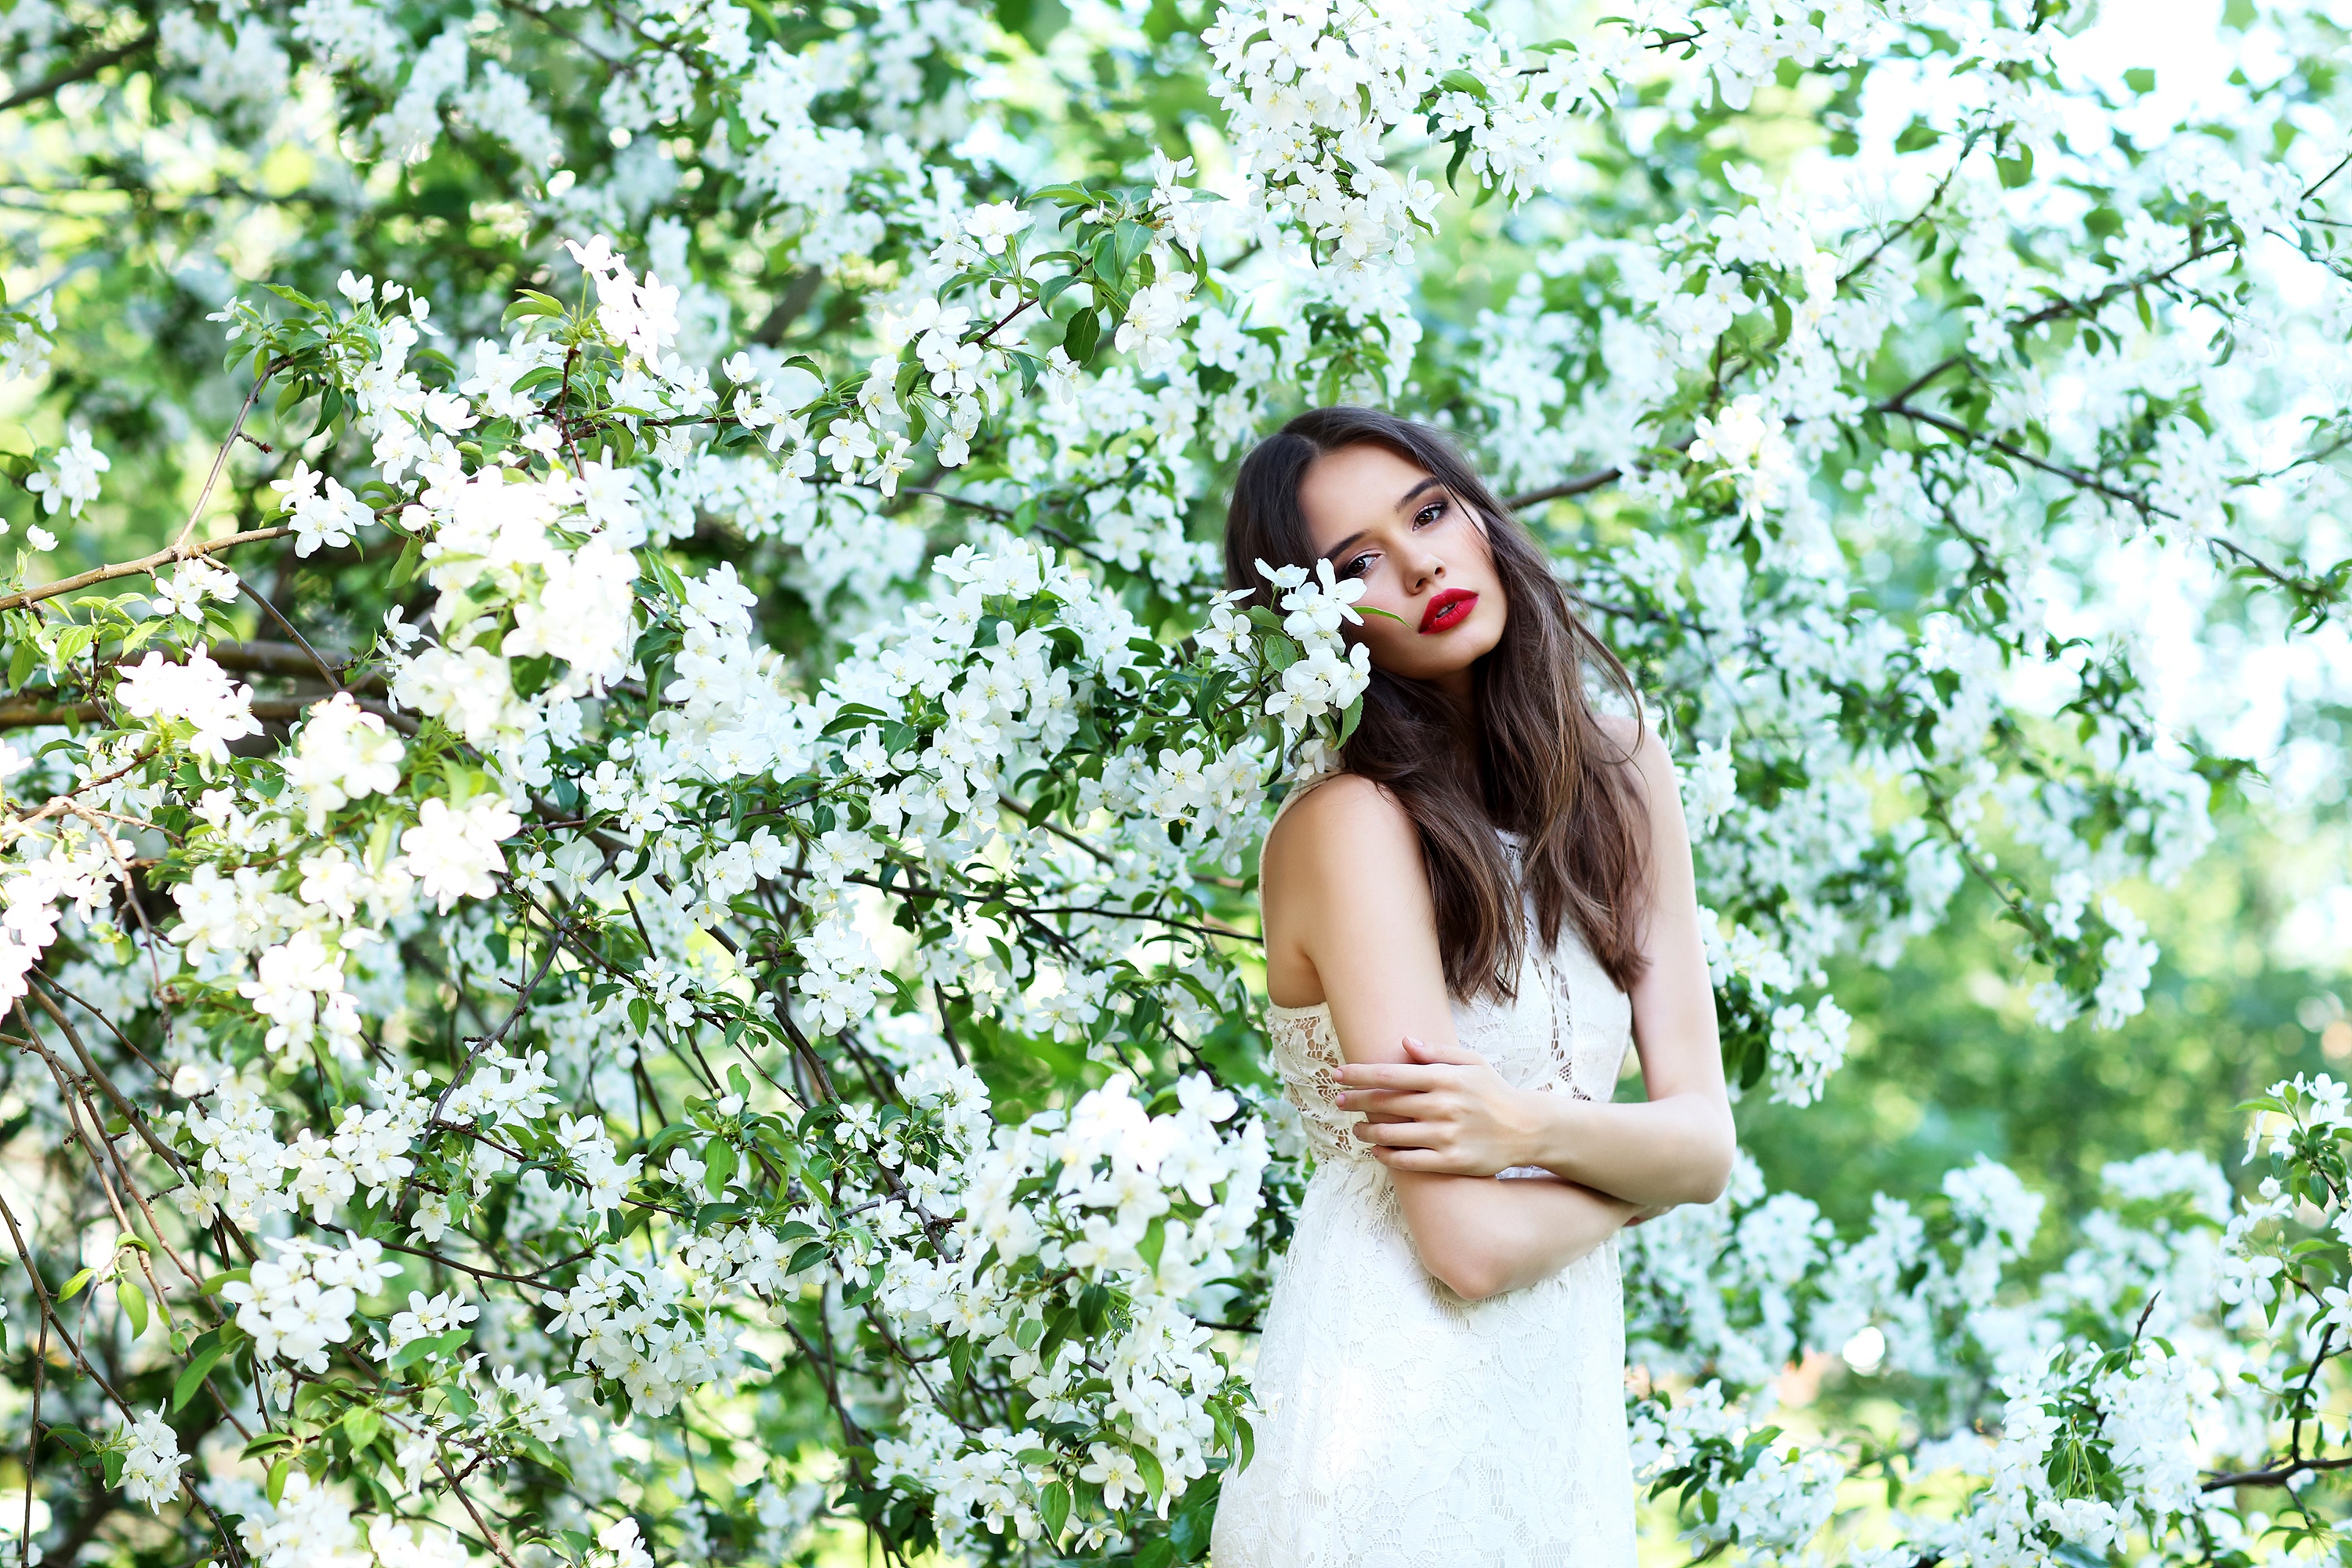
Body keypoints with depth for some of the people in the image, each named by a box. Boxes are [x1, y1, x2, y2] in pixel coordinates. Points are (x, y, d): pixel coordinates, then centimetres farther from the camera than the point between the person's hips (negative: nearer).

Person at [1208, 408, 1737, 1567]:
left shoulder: (1621, 774, 5)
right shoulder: (1349, 821, -15)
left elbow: (1708, 1143, 0)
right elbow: (1472, 1243, -20)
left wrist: (1537, 1130, -18)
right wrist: (1634, 1163, -2)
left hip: (1566, 1421, 6)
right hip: (1391, 1434, -6)